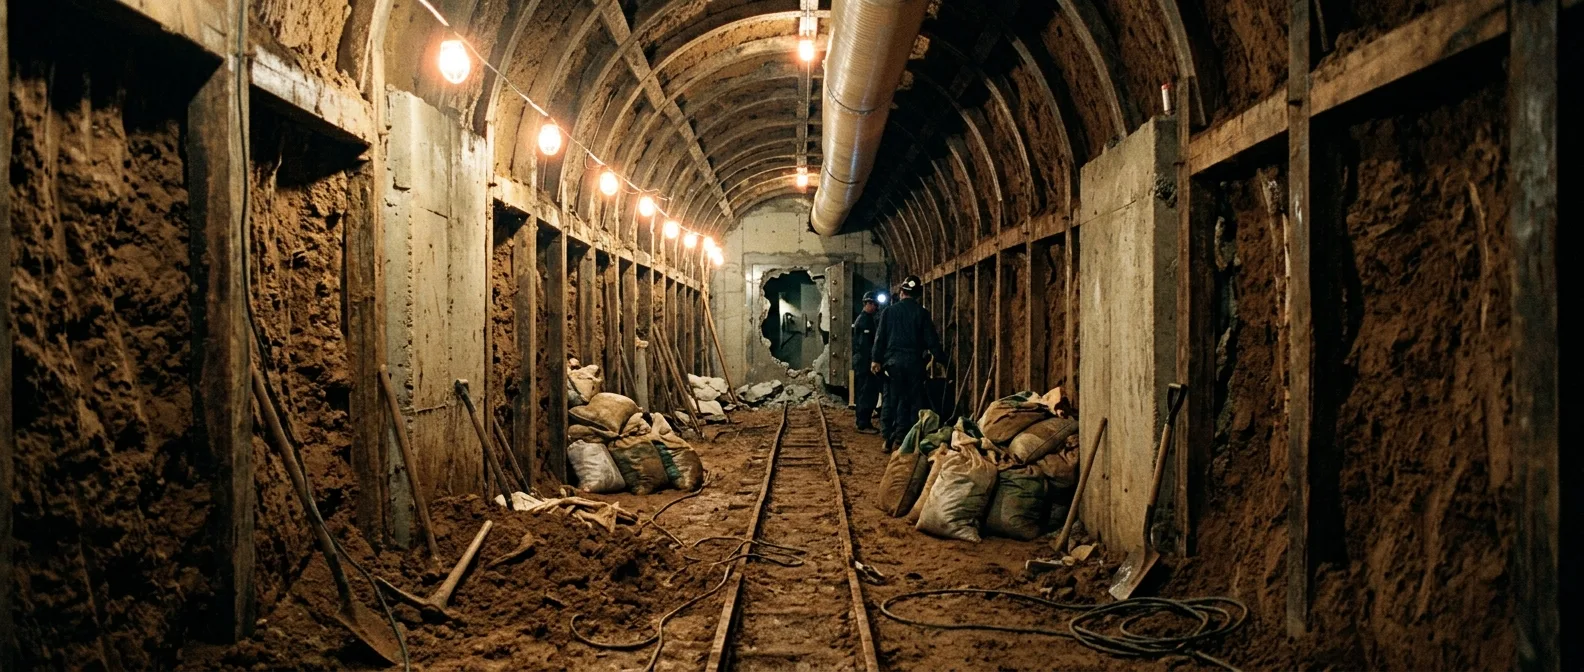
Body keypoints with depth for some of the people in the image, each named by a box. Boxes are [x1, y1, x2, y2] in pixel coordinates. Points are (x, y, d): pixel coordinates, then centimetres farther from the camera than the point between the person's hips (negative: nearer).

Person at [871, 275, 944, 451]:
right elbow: (931, 339, -3)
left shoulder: (889, 311, 2)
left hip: (893, 361, 1)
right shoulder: (922, 313, -2)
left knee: (892, 400, 5)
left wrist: (876, 359, 6)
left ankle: (889, 438, 4)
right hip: (914, 361, -1)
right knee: (914, 400, 5)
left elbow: (880, 336, 2)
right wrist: (941, 358, 4)